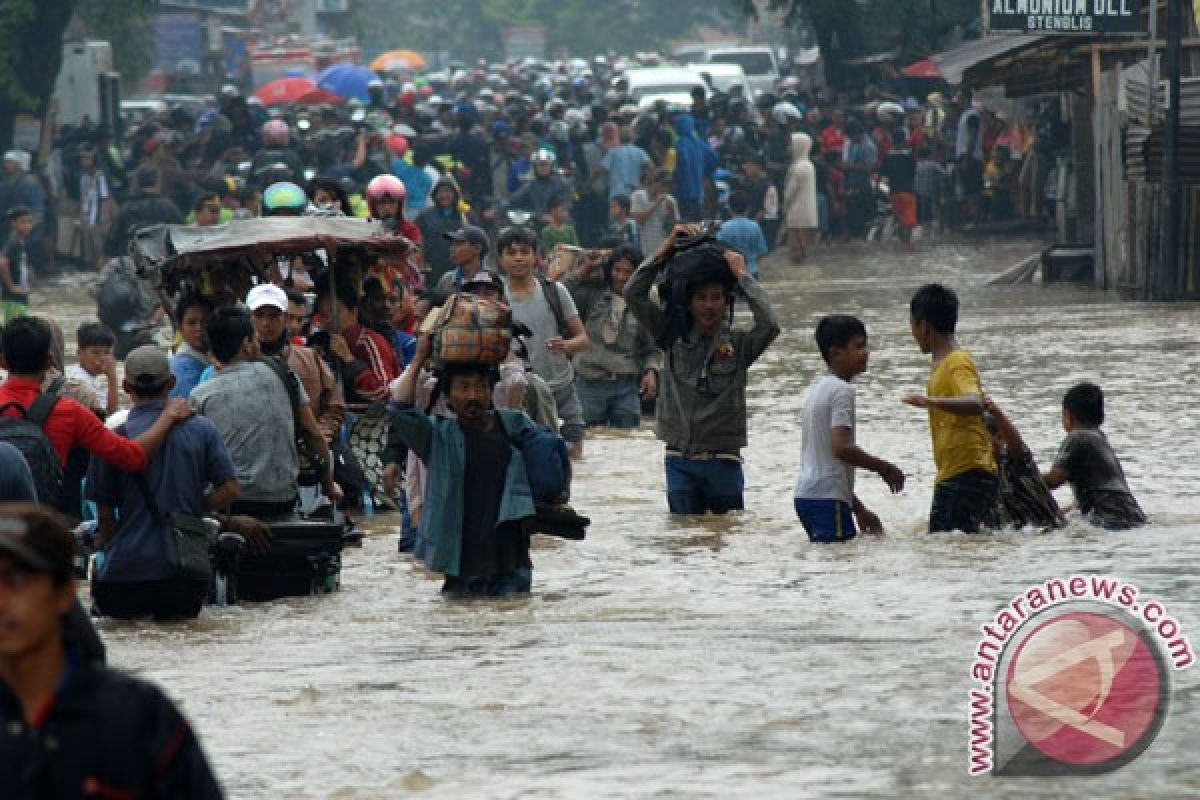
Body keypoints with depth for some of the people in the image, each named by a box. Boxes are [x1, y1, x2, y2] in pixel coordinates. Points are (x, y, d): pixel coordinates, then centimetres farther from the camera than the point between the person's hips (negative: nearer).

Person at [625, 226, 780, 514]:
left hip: (723, 462, -2)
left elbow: (769, 325, -19)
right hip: (680, 462, 2)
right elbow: (634, 293, 2)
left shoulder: (738, 344, 1)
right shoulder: (672, 337, 6)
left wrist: (742, 275, -11)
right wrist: (668, 247, -1)